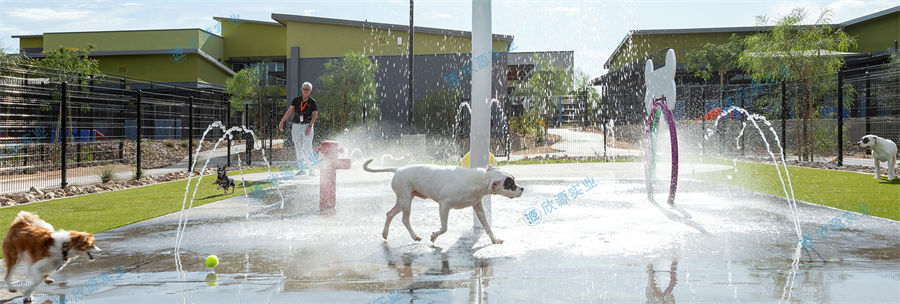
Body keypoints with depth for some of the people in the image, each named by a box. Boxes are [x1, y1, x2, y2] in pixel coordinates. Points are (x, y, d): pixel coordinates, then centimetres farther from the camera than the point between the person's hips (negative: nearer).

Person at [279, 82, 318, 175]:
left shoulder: (312, 102, 1)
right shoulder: (296, 100, 8)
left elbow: (315, 115, -2)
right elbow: (289, 111, 9)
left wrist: (309, 126, -14)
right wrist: (282, 122, 1)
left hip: (307, 126, -3)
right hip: (296, 126, 3)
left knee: (307, 148, -12)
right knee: (298, 148, 3)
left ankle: (311, 168, -7)